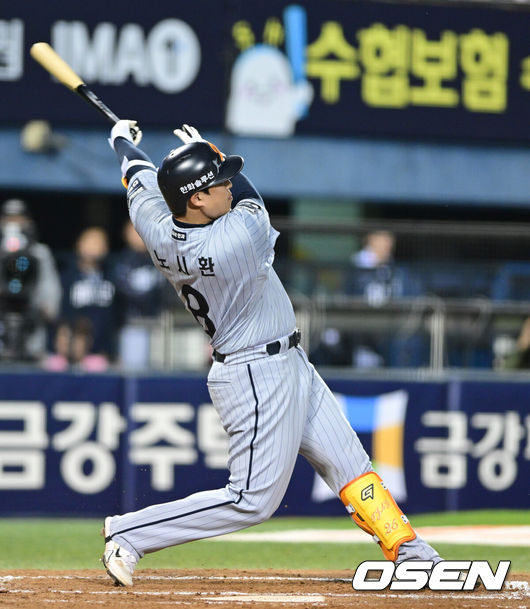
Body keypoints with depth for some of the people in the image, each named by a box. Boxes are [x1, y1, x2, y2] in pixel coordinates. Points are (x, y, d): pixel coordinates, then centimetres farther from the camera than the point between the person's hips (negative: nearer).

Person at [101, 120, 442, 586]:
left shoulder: (159, 233, -9)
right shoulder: (239, 237, -28)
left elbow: (142, 183, 11)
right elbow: (250, 200, -4)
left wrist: (123, 142, 32)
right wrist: (206, 149, 10)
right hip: (260, 377, -9)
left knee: (349, 462, 14)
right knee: (252, 500, -4)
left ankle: (408, 551, 22)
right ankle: (129, 534, -1)